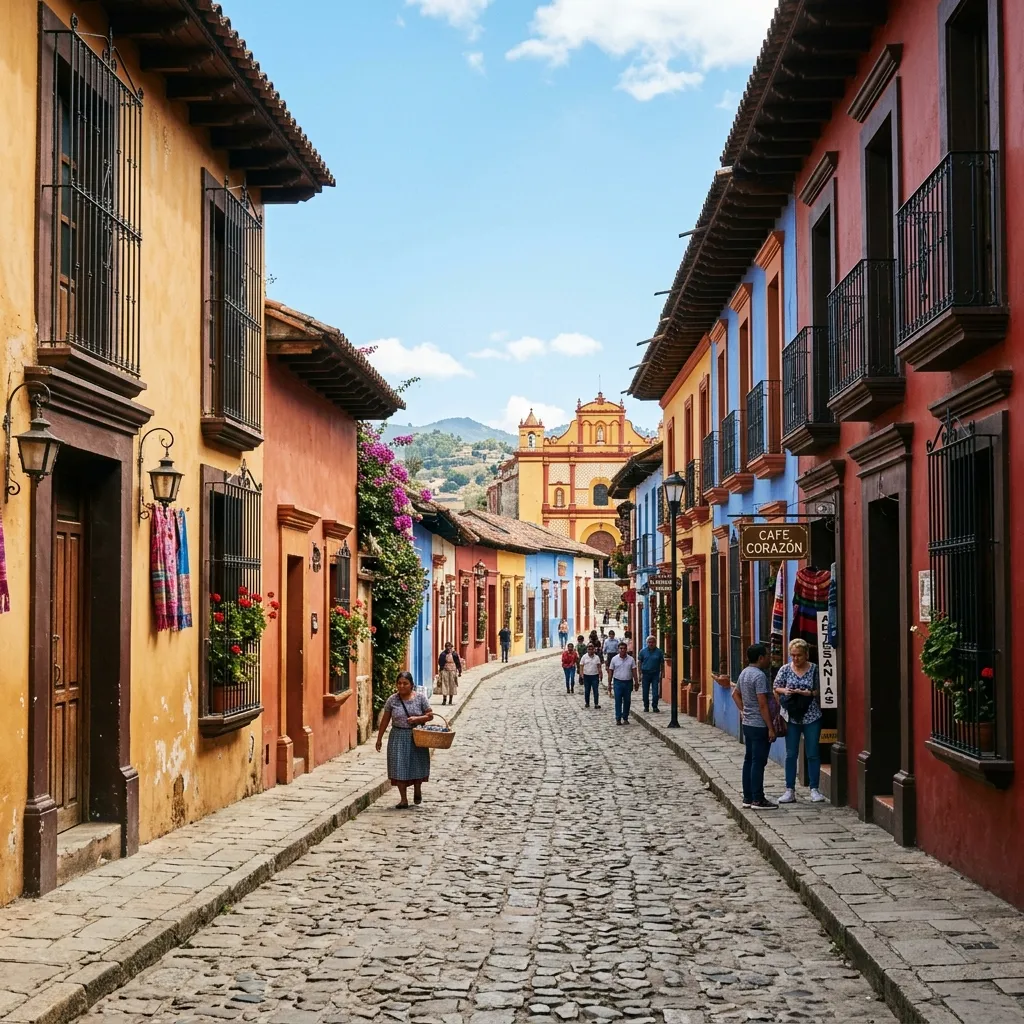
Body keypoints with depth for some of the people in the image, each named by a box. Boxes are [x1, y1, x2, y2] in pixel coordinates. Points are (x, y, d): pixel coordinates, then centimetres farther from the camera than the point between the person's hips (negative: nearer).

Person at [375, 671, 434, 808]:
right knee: (399, 766, -2)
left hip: (416, 736, 0)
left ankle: (417, 791, 35)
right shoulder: (392, 700, -2)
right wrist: (379, 739, 5)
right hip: (398, 737, 0)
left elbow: (430, 715, -1)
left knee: (417, 764, 7)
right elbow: (385, 720, 4)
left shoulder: (420, 698, -3)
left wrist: (418, 719, -19)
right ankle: (403, 799, 6)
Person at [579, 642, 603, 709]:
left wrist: (600, 674, 0)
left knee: (595, 690, -4)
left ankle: (596, 704, -2)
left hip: (595, 676, -1)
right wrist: (581, 674, -11)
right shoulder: (584, 657, -1)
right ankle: (587, 703, 22)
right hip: (586, 676, 1)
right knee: (587, 691, 9)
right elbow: (581, 666, 0)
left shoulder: (597, 657, 0)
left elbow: (599, 666, 4)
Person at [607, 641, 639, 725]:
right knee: (618, 701, -4)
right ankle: (618, 719, -2)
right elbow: (610, 672, 5)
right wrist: (609, 684, 2)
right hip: (618, 682, -1)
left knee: (627, 701, 6)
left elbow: (634, 671, 5)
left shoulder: (631, 659, 3)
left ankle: (625, 718, 16)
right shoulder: (614, 659, 1)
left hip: (628, 682, 1)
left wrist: (636, 682, 0)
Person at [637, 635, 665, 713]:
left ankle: (655, 706, 6)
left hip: (655, 674, -1)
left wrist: (662, 674, 0)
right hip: (646, 673, 1)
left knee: (655, 691, -4)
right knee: (645, 692, 5)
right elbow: (640, 663, 6)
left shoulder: (659, 652, 2)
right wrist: (640, 674, -1)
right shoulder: (643, 651, 4)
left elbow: (662, 663, 6)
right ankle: (646, 706, 16)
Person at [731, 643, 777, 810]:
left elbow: (735, 694, 24)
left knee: (749, 760, 12)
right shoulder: (759, 675, -18)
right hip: (759, 726, -9)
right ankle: (758, 799, -2)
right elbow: (763, 704, -21)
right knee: (758, 762, -5)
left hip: (747, 723, 9)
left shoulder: (744, 673, 10)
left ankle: (747, 797, 16)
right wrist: (771, 728, -18)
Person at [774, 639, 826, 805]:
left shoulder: (815, 669, -2)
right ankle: (790, 790, 11)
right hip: (792, 718, 1)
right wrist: (784, 691, -12)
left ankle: (814, 789, 11)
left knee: (813, 754, 3)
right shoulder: (785, 669, 2)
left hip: (812, 717, -1)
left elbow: (821, 691, -2)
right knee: (791, 754, 5)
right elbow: (776, 689, 8)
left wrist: (809, 693, -17)